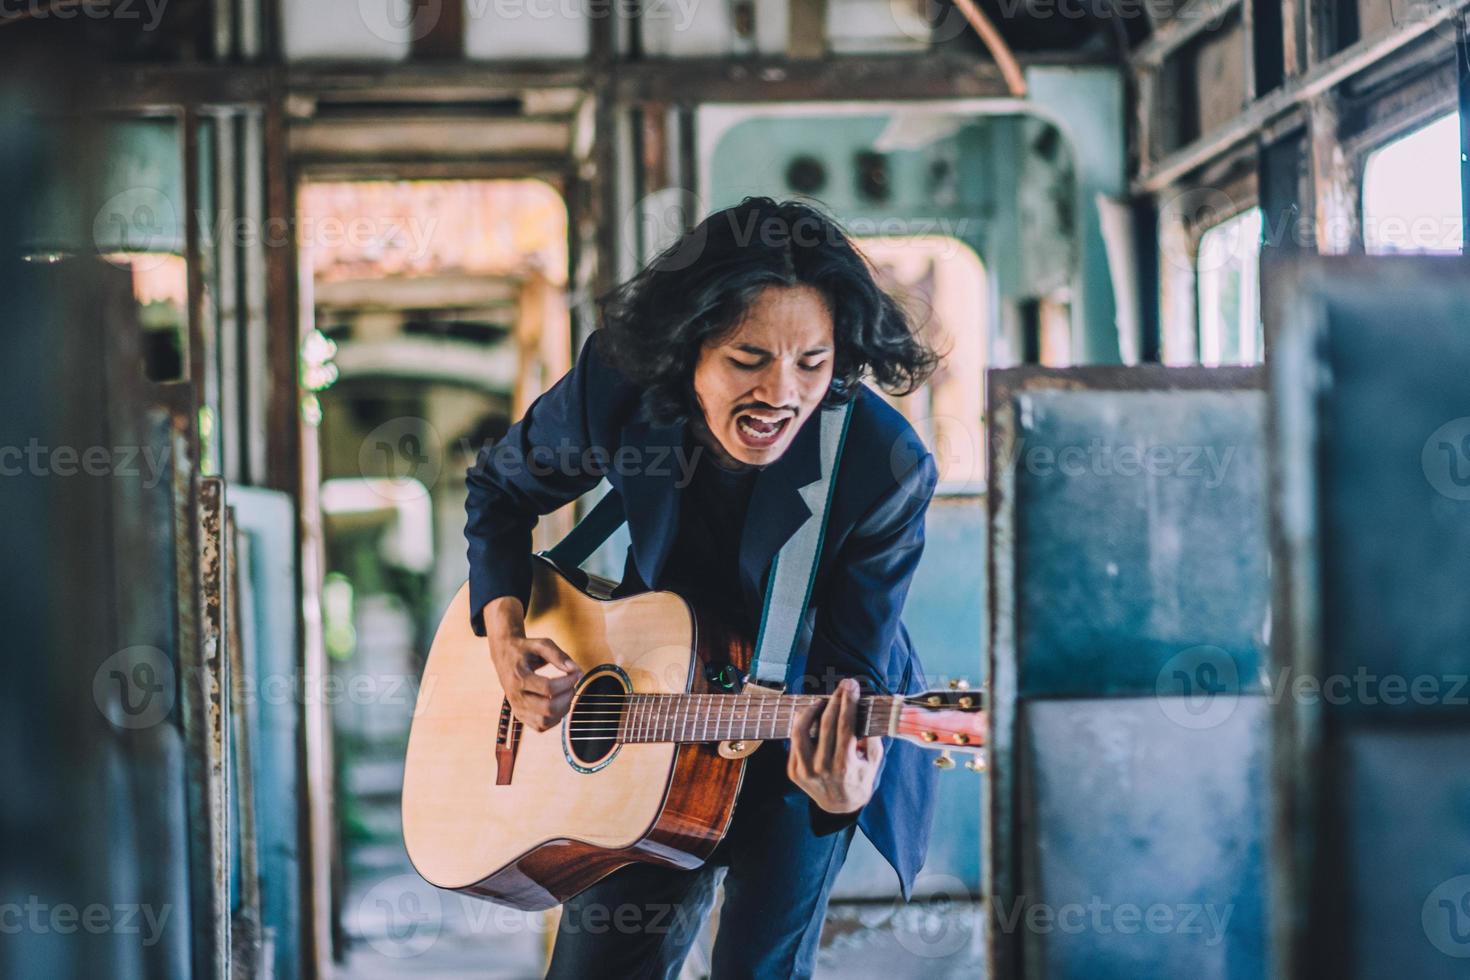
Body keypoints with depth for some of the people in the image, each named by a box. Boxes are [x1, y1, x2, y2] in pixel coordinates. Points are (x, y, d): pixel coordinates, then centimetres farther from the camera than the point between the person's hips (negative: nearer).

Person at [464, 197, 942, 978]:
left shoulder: (887, 467, -28)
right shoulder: (617, 386, -21)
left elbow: (851, 665, -23)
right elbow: (499, 490, 0)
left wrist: (844, 787, -44)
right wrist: (504, 636, -14)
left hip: (806, 736, -3)